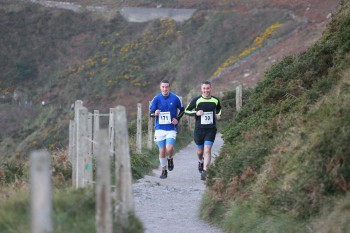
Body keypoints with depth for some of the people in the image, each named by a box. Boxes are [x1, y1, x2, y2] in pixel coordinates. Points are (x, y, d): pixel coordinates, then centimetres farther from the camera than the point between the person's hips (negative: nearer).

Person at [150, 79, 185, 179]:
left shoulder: (175, 98, -2)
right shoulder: (156, 99, 0)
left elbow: (182, 110, 11)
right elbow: (150, 112, 2)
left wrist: (177, 119, -4)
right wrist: (155, 113, -21)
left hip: (171, 128, -2)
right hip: (159, 128, 2)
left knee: (169, 148, -19)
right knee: (162, 151, 5)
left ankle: (170, 159, 15)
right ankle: (164, 170, 22)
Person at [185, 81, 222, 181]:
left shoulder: (215, 100, 5)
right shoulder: (196, 100, -3)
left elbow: (219, 109, 26)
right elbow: (186, 110, 2)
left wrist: (218, 115, 5)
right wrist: (196, 113, -14)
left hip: (211, 130, 0)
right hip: (199, 129, 0)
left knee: (207, 150, -14)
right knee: (200, 151, 11)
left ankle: (204, 171, -14)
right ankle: (200, 161, 46)